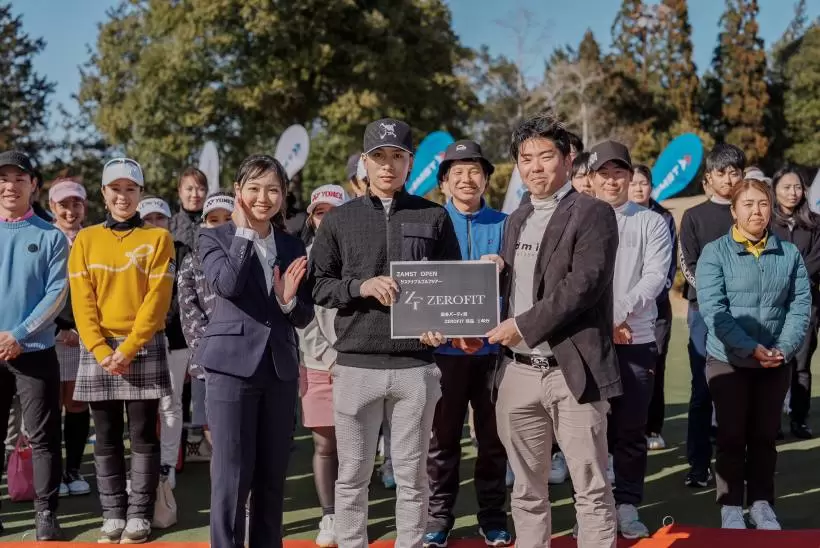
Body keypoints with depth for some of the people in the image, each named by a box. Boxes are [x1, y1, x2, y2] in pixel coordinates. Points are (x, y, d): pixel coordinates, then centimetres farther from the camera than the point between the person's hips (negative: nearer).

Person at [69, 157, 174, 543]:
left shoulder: (157, 238, 1)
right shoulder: (86, 240, 8)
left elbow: (157, 299, -6)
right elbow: (82, 301, 1)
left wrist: (128, 349, -13)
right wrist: (101, 350, -11)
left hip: (144, 348, -2)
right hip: (98, 350, 2)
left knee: (143, 436, 1)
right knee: (106, 438, 6)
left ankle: (139, 516, 7)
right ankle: (113, 516, 13)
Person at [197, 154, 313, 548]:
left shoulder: (292, 246, 11)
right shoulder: (215, 238, 2)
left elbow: (305, 317, 10)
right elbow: (227, 284, -19)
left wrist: (289, 301, -11)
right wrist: (244, 231, -11)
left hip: (281, 368, 4)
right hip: (232, 364, -4)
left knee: (273, 475, 10)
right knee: (232, 474, -2)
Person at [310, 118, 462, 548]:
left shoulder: (435, 218, 7)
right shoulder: (339, 220, 7)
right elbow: (319, 287, 6)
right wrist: (360, 286, -12)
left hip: (416, 365, 0)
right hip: (356, 364, 0)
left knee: (411, 474, 9)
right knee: (352, 473, 8)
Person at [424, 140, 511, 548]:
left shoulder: (503, 224, 5)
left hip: (493, 345, 1)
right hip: (446, 346, -1)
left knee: (492, 434, 9)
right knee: (442, 436, 5)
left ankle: (492, 515, 22)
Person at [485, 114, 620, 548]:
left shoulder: (592, 213, -6)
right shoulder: (517, 219, 16)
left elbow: (583, 284, -17)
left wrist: (524, 326, -17)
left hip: (572, 371, -6)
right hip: (519, 372, 7)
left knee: (591, 488, 1)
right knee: (527, 488, 15)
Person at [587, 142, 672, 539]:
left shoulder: (652, 223, 7)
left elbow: (655, 275, -5)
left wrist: (618, 312, -18)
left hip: (636, 340, 0)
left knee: (631, 429, 4)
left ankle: (627, 506, 15)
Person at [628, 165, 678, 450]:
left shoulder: (664, 218, 9)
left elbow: (670, 259, 9)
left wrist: (661, 288, -4)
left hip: (657, 303, 1)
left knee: (655, 365, 0)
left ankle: (654, 429, 8)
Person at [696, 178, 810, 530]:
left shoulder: (789, 254, 4)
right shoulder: (715, 253, -6)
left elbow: (801, 304, 0)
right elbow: (712, 308, -14)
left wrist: (784, 348, -13)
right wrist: (750, 348, -20)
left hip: (776, 363, 3)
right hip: (728, 360, -3)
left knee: (765, 436, 11)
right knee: (732, 436, 4)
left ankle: (761, 504, 23)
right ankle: (731, 507, 14)